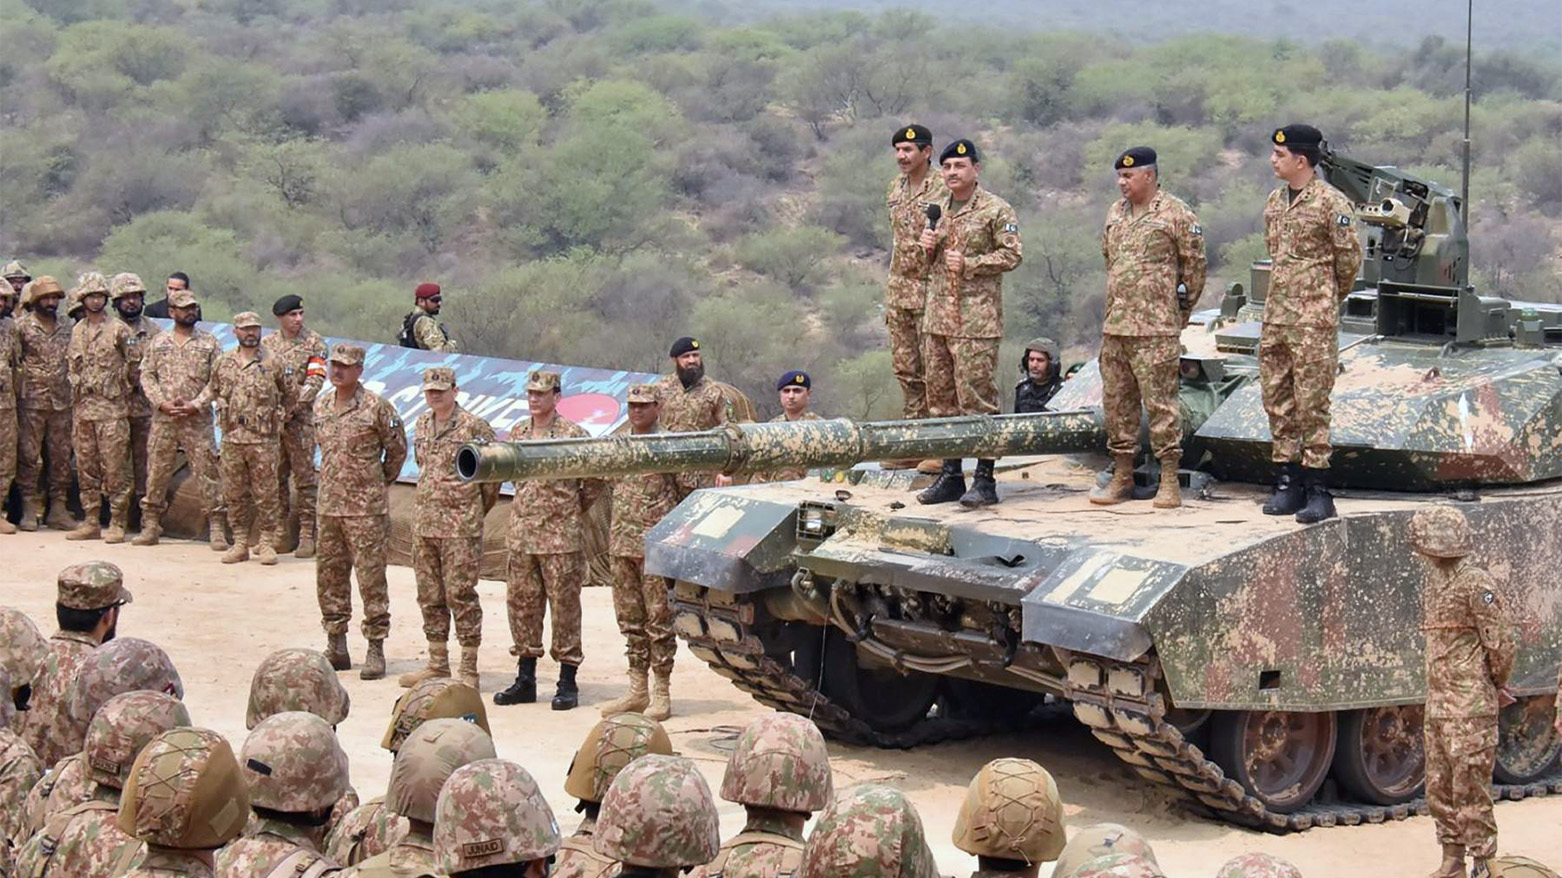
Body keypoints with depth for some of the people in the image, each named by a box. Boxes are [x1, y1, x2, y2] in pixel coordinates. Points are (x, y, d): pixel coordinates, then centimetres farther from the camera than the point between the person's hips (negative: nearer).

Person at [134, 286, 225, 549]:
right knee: (156, 472, 6)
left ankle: (217, 529, -2)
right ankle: (151, 526, 14)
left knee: (206, 473, -4)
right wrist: (162, 403, -8)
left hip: (198, 421, -2)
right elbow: (146, 376, 7)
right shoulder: (158, 342, 10)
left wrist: (196, 405, -11)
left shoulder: (209, 343, 5)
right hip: (163, 419, 2)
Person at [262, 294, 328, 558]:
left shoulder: (314, 343, 1)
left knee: (304, 476, -4)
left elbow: (316, 379, -7)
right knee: (274, 477, 7)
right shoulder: (266, 343, 11)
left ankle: (307, 534, -1)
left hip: (300, 419, -3)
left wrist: (293, 407, -17)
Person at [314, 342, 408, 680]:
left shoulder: (376, 407, -9)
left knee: (371, 577, -4)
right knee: (329, 575, 10)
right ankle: (336, 646, 20)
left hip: (366, 507, -6)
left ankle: (376, 649, 0)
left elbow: (397, 449, 0)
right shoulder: (321, 405, 9)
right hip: (329, 504, 6)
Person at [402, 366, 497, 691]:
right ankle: (438, 664, 21)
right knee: (430, 596, 11)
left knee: (461, 596, -6)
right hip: (425, 523, 7)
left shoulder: (474, 427, -9)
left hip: (461, 527, -7)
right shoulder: (421, 427, 12)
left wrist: (478, 508, 3)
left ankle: (469, 671, -1)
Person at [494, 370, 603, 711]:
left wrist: (575, 508, 5)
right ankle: (525, 679, 18)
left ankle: (567, 683, 4)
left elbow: (596, 478, -2)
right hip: (521, 533, 6)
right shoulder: (518, 432, 10)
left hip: (561, 534, -6)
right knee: (521, 603, 9)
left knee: (564, 606, -1)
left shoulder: (572, 434, -7)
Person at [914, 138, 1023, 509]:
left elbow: (1011, 255, -10)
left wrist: (969, 264, -17)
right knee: (941, 398, 8)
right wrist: (927, 249, 3)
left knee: (976, 398, -9)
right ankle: (950, 476, 15)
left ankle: (985, 480, -5)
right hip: (937, 317, 7)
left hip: (976, 319, -7)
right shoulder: (938, 211, 18)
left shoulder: (996, 210, -4)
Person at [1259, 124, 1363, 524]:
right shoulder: (1274, 202, 12)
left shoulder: (1331, 203, -10)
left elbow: (1349, 258, -4)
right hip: (1275, 319, 7)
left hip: (1313, 321, -7)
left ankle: (1317, 490, -2)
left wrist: (1326, 299, 8)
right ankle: (1287, 483, 16)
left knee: (1311, 404, -6)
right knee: (1277, 402, 9)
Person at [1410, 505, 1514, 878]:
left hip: (1470, 707, -9)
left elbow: (1501, 644, -13)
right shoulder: (1433, 582, 13)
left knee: (1470, 790, -6)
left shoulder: (1475, 583, -14)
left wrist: (1495, 685, 3)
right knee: (1439, 789, 13)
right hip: (1438, 704, 9)